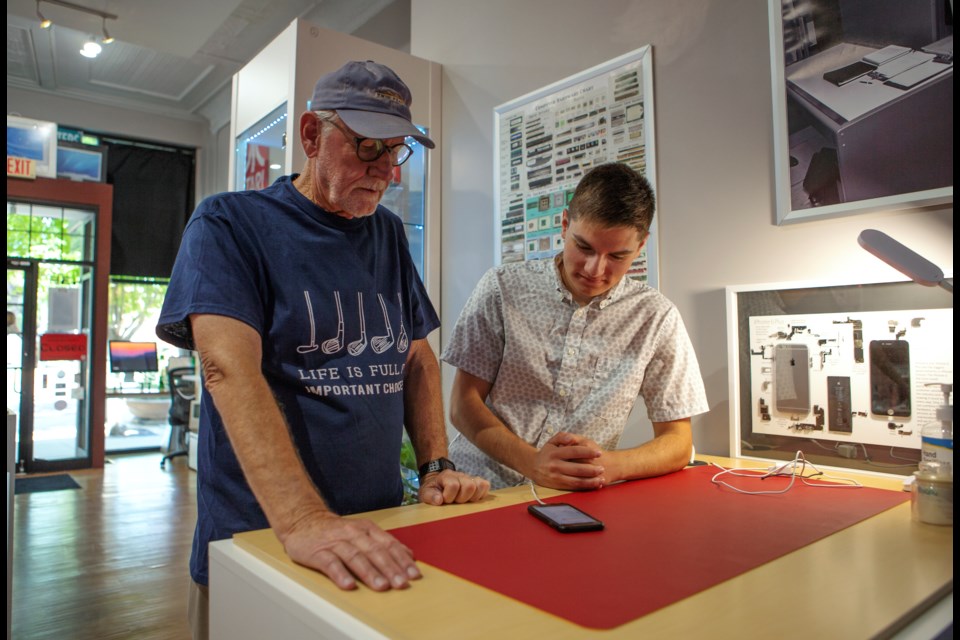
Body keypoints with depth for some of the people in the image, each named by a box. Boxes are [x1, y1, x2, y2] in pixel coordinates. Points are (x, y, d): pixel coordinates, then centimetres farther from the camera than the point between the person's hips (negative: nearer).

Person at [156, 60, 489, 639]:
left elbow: (418, 359, 10)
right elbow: (230, 368, -22)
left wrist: (437, 467, -3)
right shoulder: (228, 224, -7)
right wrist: (302, 519, -33)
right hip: (258, 539, -4)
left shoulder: (388, 234, 8)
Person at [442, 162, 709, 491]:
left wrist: (610, 465, -19)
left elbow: (678, 444, 1)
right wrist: (531, 462, -19)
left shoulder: (656, 318, -2)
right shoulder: (503, 289, -4)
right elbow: (464, 402, -3)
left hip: (577, 501, 1)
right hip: (480, 488, 0)